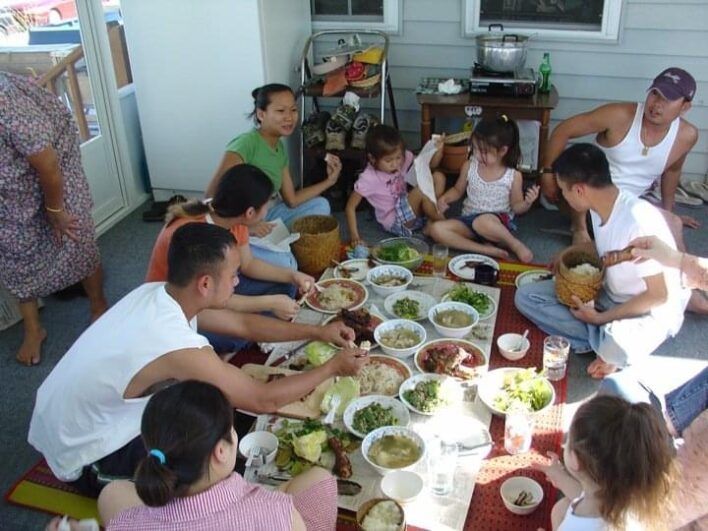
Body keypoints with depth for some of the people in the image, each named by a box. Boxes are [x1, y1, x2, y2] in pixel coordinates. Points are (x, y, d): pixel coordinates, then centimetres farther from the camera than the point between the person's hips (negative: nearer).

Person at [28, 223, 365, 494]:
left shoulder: (159, 294, -9)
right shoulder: (179, 348, -35)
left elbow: (244, 324, 4)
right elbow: (264, 400, -22)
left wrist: (316, 332, 2)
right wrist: (332, 368, -10)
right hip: (87, 461, -8)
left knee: (223, 400, 9)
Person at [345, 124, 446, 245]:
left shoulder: (404, 159, -5)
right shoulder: (368, 179, -18)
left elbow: (430, 164, 1)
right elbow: (350, 207, -12)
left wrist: (439, 150, -20)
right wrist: (355, 236, -19)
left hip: (412, 212, 6)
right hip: (396, 223, -6)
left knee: (438, 177, -10)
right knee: (421, 191, -30)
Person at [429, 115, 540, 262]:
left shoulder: (513, 176, -9)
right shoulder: (468, 167, -2)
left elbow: (516, 207, 0)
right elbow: (458, 190, 14)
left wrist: (527, 203, -22)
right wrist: (444, 199, -6)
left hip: (498, 224, -4)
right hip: (469, 221, 5)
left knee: (483, 222, -43)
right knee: (436, 229, -23)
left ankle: (516, 246, -14)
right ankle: (486, 249, -25)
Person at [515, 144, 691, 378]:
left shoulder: (639, 220, -30)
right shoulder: (600, 207, -6)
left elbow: (658, 294, -22)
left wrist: (601, 319, -16)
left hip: (652, 309, -8)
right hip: (609, 295, 8)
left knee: (615, 348, -42)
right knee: (526, 296, -6)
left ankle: (610, 343, -6)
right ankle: (605, 339, -11)